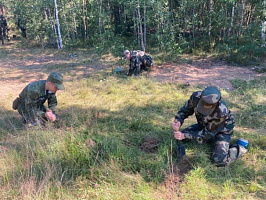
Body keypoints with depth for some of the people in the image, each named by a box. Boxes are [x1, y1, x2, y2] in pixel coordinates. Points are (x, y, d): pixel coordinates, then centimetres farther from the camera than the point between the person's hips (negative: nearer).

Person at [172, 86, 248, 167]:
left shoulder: (222, 114, -40)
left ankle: (241, 147, 5)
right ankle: (209, 139, 15)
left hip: (221, 131, -6)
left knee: (220, 161, -22)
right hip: (203, 125, 6)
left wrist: (185, 136, -35)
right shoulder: (196, 97, -29)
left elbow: (208, 133, -28)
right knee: (180, 136, -3)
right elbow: (185, 110, -10)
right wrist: (178, 121, -32)